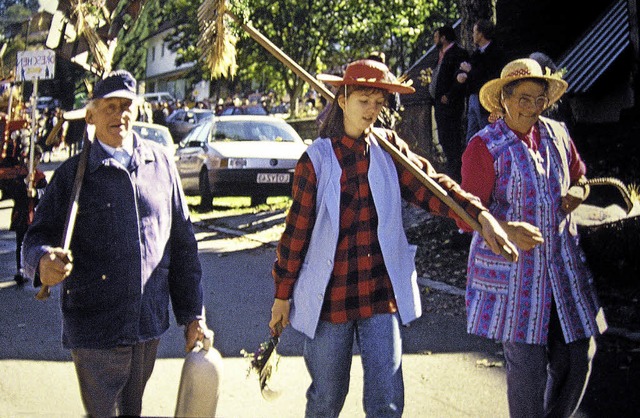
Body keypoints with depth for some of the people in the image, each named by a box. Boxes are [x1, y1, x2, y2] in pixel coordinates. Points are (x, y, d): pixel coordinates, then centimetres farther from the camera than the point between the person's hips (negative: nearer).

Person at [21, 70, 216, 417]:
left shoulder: (160, 163, 7)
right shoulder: (73, 174, -1)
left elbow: (182, 243, 10)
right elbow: (38, 237, -4)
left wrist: (192, 313, 10)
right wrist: (43, 261, -29)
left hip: (149, 325, 3)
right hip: (95, 329, -3)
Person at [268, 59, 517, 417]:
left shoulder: (389, 148, 4)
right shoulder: (316, 159, -5)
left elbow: (429, 185, -9)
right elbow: (297, 230, -1)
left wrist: (480, 214, -25)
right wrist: (282, 295, 3)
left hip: (382, 293, 2)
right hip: (330, 295, -2)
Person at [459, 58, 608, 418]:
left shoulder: (557, 135, 9)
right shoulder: (485, 146, -8)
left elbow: (580, 176, 25)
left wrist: (578, 193, 0)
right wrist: (509, 230, -30)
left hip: (563, 264, 6)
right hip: (512, 270, -5)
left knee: (579, 357, 7)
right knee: (527, 365, -5)